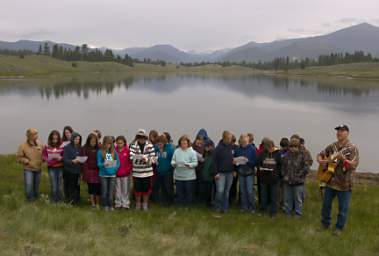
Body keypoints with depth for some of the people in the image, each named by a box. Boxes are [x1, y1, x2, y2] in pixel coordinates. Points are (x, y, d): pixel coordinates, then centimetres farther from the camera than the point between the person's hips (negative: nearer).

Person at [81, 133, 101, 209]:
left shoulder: (99, 149, 6)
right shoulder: (84, 149, -1)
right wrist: (85, 171, -9)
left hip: (97, 171, 2)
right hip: (89, 171, -1)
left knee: (98, 188, 0)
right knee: (91, 188, 5)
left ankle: (97, 204, 11)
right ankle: (92, 204, 15)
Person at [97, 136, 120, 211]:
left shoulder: (114, 152, 4)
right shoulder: (100, 152, -4)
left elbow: (118, 162, 6)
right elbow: (99, 163, -6)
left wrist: (115, 168, -13)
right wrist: (104, 164, -27)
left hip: (112, 174, 2)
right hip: (103, 174, -2)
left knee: (111, 191, 6)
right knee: (104, 191, 3)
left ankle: (110, 205, 17)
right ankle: (105, 205, 18)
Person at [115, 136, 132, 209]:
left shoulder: (127, 150, -5)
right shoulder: (115, 150, -1)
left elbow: (131, 161, -4)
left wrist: (130, 170, -7)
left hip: (126, 173, -2)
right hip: (117, 173, 2)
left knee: (126, 189, 6)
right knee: (118, 189, 12)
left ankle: (125, 204, 16)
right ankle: (118, 203, 22)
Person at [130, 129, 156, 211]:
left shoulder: (150, 146, -3)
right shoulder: (133, 146, -3)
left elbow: (153, 158, -6)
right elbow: (132, 157, -15)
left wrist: (147, 159, -24)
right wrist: (142, 157, -24)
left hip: (147, 172, 0)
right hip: (136, 172, 0)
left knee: (146, 189, 9)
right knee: (137, 189, 11)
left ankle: (145, 204, 27)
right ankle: (138, 204, 29)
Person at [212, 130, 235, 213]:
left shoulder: (232, 147, 4)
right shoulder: (219, 148, -9)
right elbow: (214, 161, -9)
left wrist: (234, 170, 9)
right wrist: (216, 173, -12)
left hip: (230, 173, 4)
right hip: (221, 173, -4)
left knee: (227, 191, 9)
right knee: (220, 191, -8)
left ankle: (225, 207, 18)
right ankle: (218, 206, 11)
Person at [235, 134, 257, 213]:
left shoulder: (252, 149, -6)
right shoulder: (238, 149, 2)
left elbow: (255, 162, -7)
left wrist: (248, 161, -23)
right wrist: (235, 162, -11)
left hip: (249, 172, -3)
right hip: (241, 172, 3)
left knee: (250, 191, -5)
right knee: (243, 191, 9)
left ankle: (252, 207, 8)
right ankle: (244, 207, 20)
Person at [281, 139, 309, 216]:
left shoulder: (302, 155, -7)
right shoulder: (286, 155, 4)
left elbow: (306, 168, -8)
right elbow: (282, 166, 11)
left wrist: (298, 176, -11)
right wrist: (284, 175, 0)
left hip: (298, 182, -4)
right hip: (287, 181, 4)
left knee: (298, 199, 7)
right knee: (288, 199, 15)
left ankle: (298, 214, 19)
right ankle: (287, 213, 29)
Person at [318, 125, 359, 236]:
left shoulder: (352, 148, -9)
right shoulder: (331, 146, 5)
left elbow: (354, 165, -16)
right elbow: (320, 155, 13)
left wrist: (343, 158, -32)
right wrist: (320, 161, -10)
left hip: (344, 184, -4)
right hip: (330, 182, 4)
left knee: (343, 208, 6)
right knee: (326, 205, 14)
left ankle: (339, 227, 23)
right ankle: (325, 224, 32)